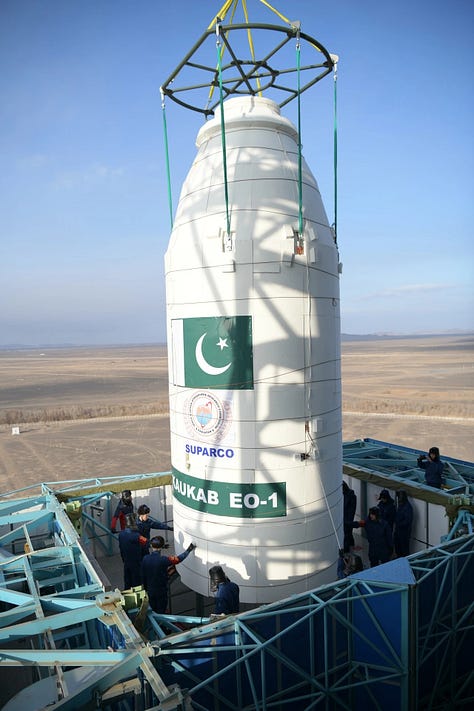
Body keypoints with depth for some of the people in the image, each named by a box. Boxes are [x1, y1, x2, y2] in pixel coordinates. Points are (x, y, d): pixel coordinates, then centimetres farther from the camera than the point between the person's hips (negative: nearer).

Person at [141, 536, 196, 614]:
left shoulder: (145, 559, -12)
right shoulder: (163, 560, -27)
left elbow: (143, 576, 0)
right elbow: (179, 559, -17)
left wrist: (145, 587, 16)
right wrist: (188, 550, -4)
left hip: (150, 591, 4)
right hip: (161, 591, -4)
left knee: (153, 612, 22)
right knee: (160, 613, 13)